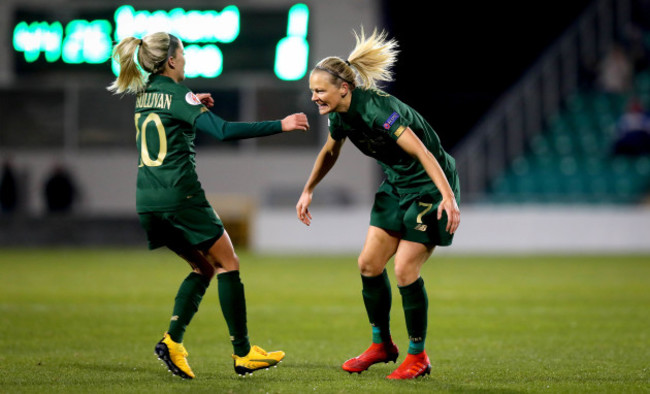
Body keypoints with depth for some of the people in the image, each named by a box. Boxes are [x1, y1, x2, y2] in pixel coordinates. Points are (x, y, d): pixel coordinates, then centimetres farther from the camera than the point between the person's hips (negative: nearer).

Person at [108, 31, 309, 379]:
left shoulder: (144, 94, 13)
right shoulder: (177, 95, -10)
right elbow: (223, 131, -20)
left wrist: (193, 102, 23)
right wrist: (280, 125, -18)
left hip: (148, 202, 8)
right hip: (181, 195, -8)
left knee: (203, 267, 16)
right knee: (227, 264, 3)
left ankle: (172, 340, -1)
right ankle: (243, 354, 1)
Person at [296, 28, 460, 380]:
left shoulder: (375, 110, -29)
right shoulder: (339, 115, -2)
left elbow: (422, 152, -34)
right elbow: (329, 152, 21)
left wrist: (448, 198, -41)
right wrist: (308, 190, 24)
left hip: (430, 185, -8)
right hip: (396, 186, 8)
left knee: (405, 270, -11)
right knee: (369, 263, 4)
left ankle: (417, 356, 4)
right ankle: (382, 344, 21)